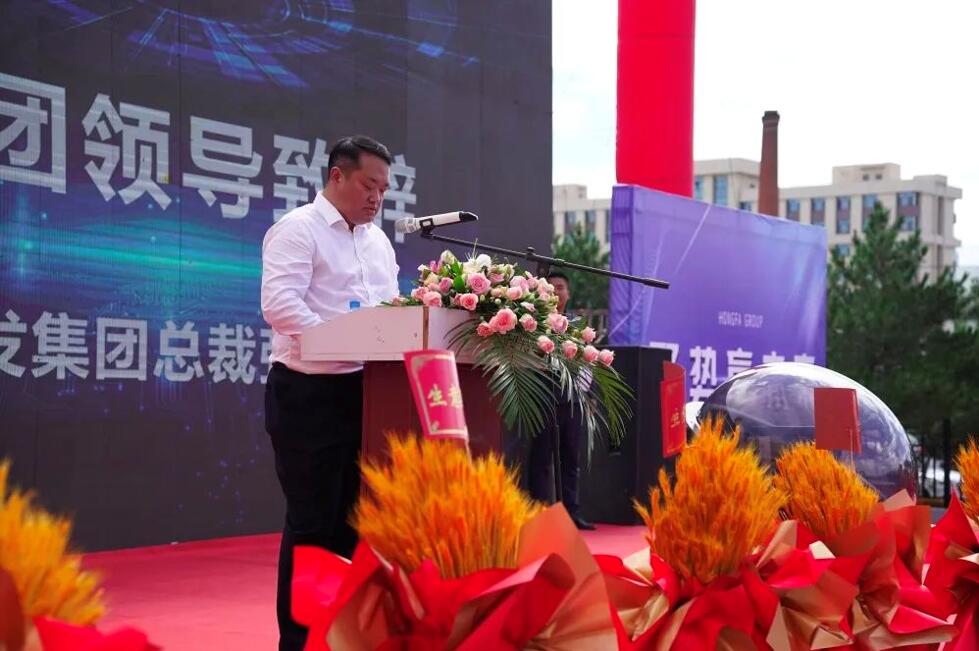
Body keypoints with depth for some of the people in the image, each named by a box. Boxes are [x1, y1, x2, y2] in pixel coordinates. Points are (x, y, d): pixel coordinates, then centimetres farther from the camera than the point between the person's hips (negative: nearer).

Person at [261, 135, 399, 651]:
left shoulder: (378, 240, 18)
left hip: (365, 391, 8)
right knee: (312, 522, -4)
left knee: (353, 518, 10)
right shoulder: (298, 229, -7)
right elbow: (279, 304, -20)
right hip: (309, 392, -7)